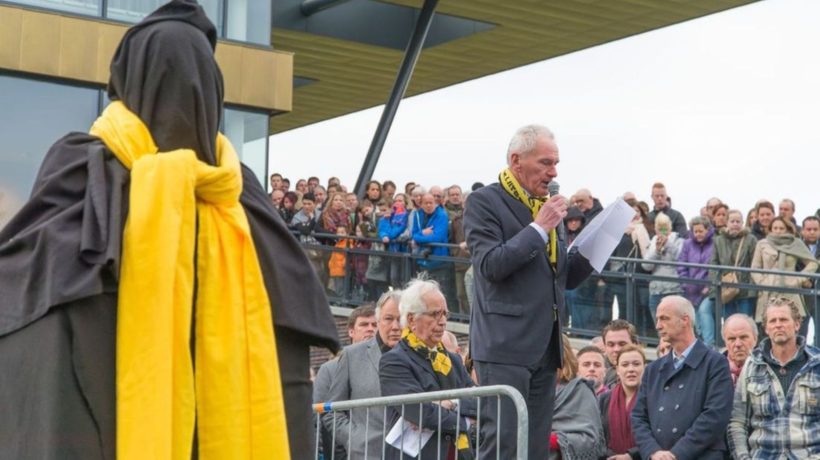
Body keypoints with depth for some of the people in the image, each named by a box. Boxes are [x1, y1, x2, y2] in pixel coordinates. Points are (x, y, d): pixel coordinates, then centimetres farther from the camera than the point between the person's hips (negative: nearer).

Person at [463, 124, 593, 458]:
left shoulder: (549, 206, 18)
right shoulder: (484, 202, -5)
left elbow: (564, 277, 20)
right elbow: (490, 266, -17)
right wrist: (538, 227, -16)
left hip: (545, 346, 8)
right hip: (505, 345, -8)